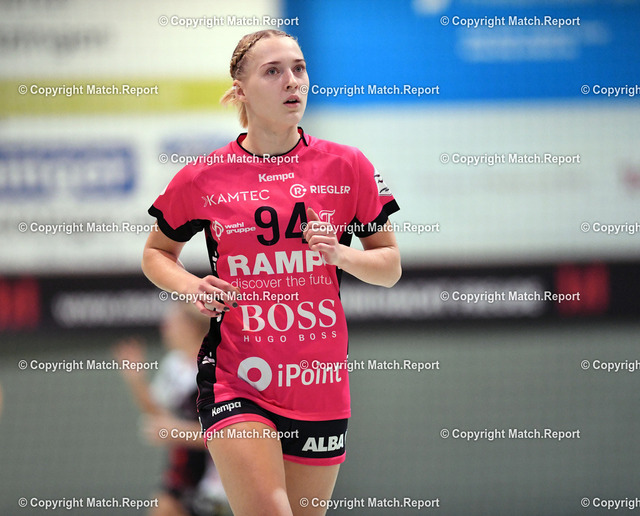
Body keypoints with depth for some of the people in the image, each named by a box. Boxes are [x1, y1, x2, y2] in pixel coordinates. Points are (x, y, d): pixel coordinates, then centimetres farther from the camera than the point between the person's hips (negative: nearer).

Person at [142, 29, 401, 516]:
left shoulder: (347, 166, 2)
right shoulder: (203, 178, 0)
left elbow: (389, 266, 9)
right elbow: (156, 252, 16)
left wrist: (342, 254, -11)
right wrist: (191, 287, -4)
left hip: (322, 381, 2)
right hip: (234, 379, -2)